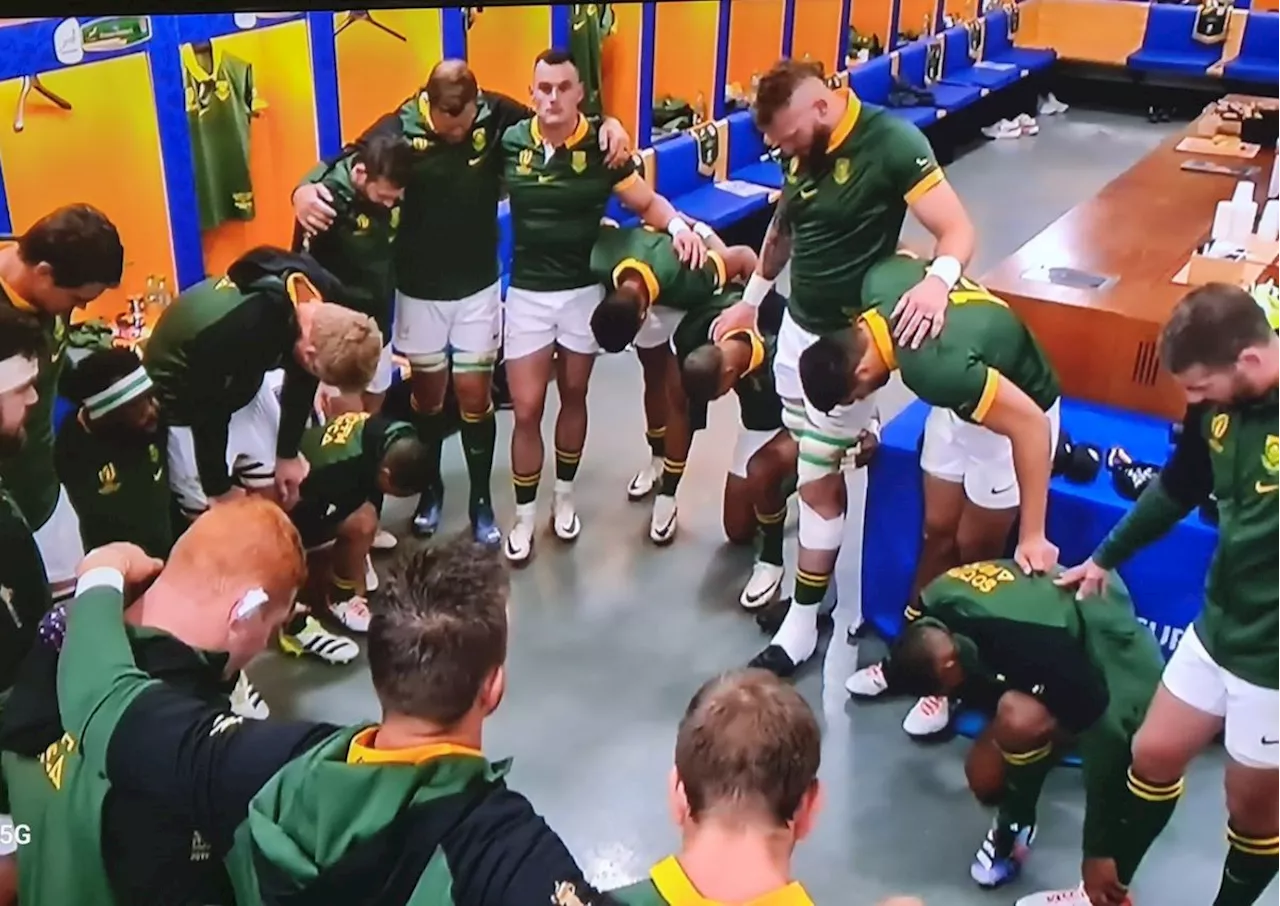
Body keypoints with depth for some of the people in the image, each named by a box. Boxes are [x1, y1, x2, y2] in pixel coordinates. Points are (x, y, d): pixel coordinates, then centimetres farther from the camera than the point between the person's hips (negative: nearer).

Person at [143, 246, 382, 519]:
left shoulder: (324, 293, -23)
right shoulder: (234, 334, -43)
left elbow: (301, 379, -3)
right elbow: (208, 417, -24)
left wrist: (287, 453, 6)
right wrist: (220, 489, -8)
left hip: (242, 380, 6)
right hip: (184, 397, -6)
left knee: (279, 496, 9)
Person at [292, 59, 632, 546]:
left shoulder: (497, 116, -14)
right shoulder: (399, 129, -18)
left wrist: (608, 125, -22)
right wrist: (305, 191, -37)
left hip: (478, 285, 0)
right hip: (419, 288, 0)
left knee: (475, 395, 7)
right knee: (428, 394, 15)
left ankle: (482, 500, 24)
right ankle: (430, 487, 38)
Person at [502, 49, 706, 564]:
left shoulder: (601, 148, -10)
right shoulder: (510, 142, -8)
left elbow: (646, 201, -3)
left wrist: (678, 226, -22)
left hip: (584, 290, 0)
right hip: (527, 293, 0)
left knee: (573, 395, 17)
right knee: (526, 409, 1)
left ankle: (565, 497, 37)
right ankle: (524, 517, 18)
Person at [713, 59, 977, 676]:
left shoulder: (892, 144, -20)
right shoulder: (799, 150, -1)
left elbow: (957, 231, -21)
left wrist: (938, 280, -42)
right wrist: (751, 299, 20)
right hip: (796, 327, 7)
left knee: (815, 480, -2)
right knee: (813, 465, 7)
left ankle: (801, 622, 10)